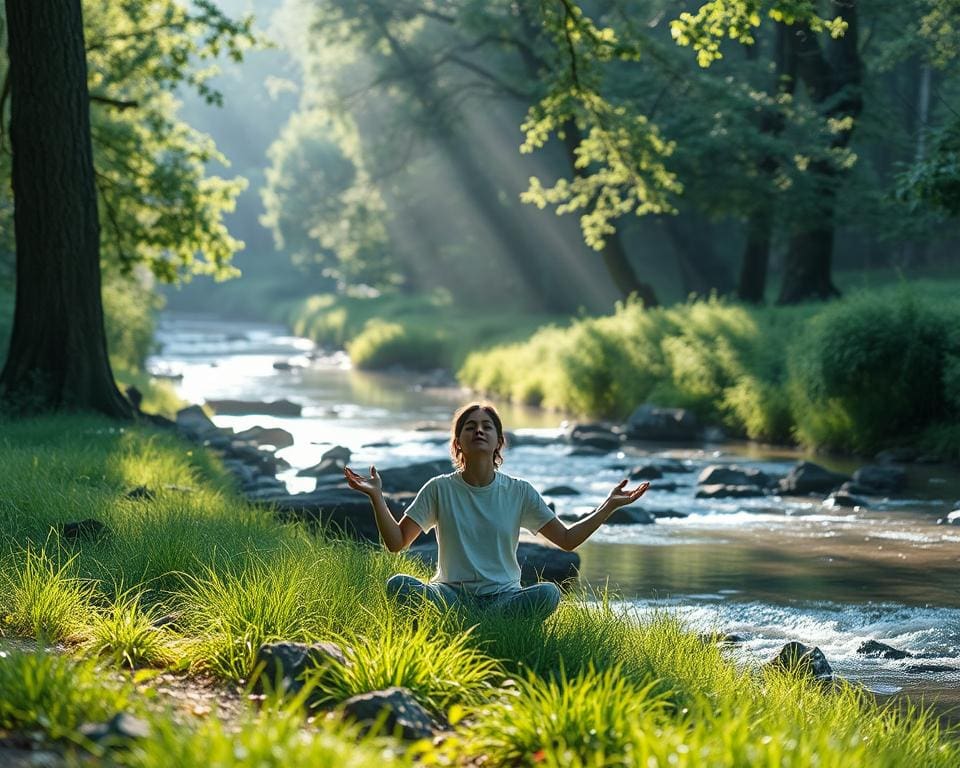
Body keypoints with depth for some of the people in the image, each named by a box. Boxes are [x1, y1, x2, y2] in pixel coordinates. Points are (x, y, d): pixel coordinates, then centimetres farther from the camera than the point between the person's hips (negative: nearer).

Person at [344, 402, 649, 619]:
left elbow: (567, 539, 9)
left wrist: (609, 506, -1)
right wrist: (377, 498, -13)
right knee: (398, 585, -30)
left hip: (503, 595, 1)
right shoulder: (440, 489, 4)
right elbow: (396, 542, 1)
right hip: (451, 593, -1)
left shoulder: (519, 492, 7)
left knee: (548, 593, -32)